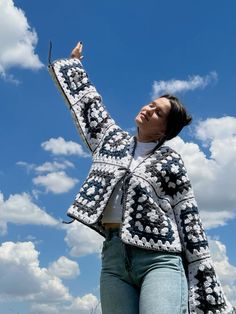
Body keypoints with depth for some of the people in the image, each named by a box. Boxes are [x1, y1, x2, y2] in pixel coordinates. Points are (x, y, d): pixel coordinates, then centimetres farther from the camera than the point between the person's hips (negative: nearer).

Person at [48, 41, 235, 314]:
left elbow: (189, 221, 4)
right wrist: (73, 62, 45)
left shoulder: (170, 161, 7)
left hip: (160, 258, -3)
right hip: (113, 256, 4)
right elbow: (87, 102, 32)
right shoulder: (112, 139, 19)